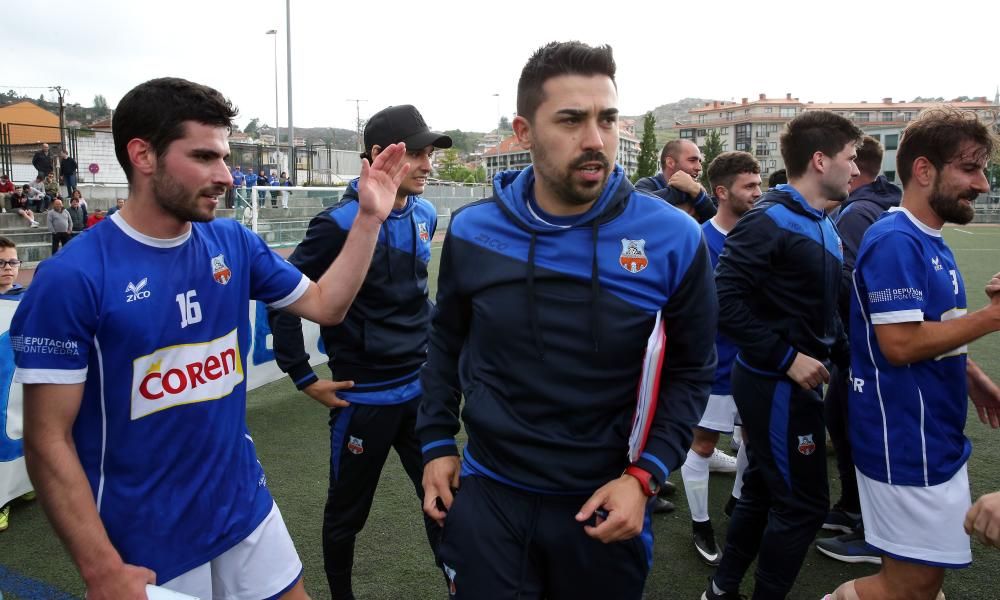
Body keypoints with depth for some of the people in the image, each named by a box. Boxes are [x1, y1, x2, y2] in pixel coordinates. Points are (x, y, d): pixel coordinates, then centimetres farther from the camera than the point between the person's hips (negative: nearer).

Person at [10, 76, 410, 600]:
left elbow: (325, 304, 7)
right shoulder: (72, 277, -18)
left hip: (246, 510, 5)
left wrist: (369, 217, -4)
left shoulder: (233, 244, -2)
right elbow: (48, 440, -16)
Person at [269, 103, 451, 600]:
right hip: (364, 396, -5)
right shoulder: (341, 223, -17)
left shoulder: (424, 214, 2)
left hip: (420, 387, 5)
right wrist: (304, 378, -11)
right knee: (347, 513, 14)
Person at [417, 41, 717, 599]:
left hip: (606, 502, 0)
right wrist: (437, 441, 4)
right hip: (487, 493, 1)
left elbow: (692, 371, -4)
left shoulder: (673, 238, -13)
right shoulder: (471, 232, -7)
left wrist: (645, 475, -13)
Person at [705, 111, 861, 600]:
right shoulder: (769, 221, -17)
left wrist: (846, 354, 9)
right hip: (776, 385, -9)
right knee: (803, 504, 2)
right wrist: (787, 359, -22)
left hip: (791, 381, 9)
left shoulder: (823, 226, 11)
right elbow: (726, 302, -24)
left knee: (764, 490, 19)